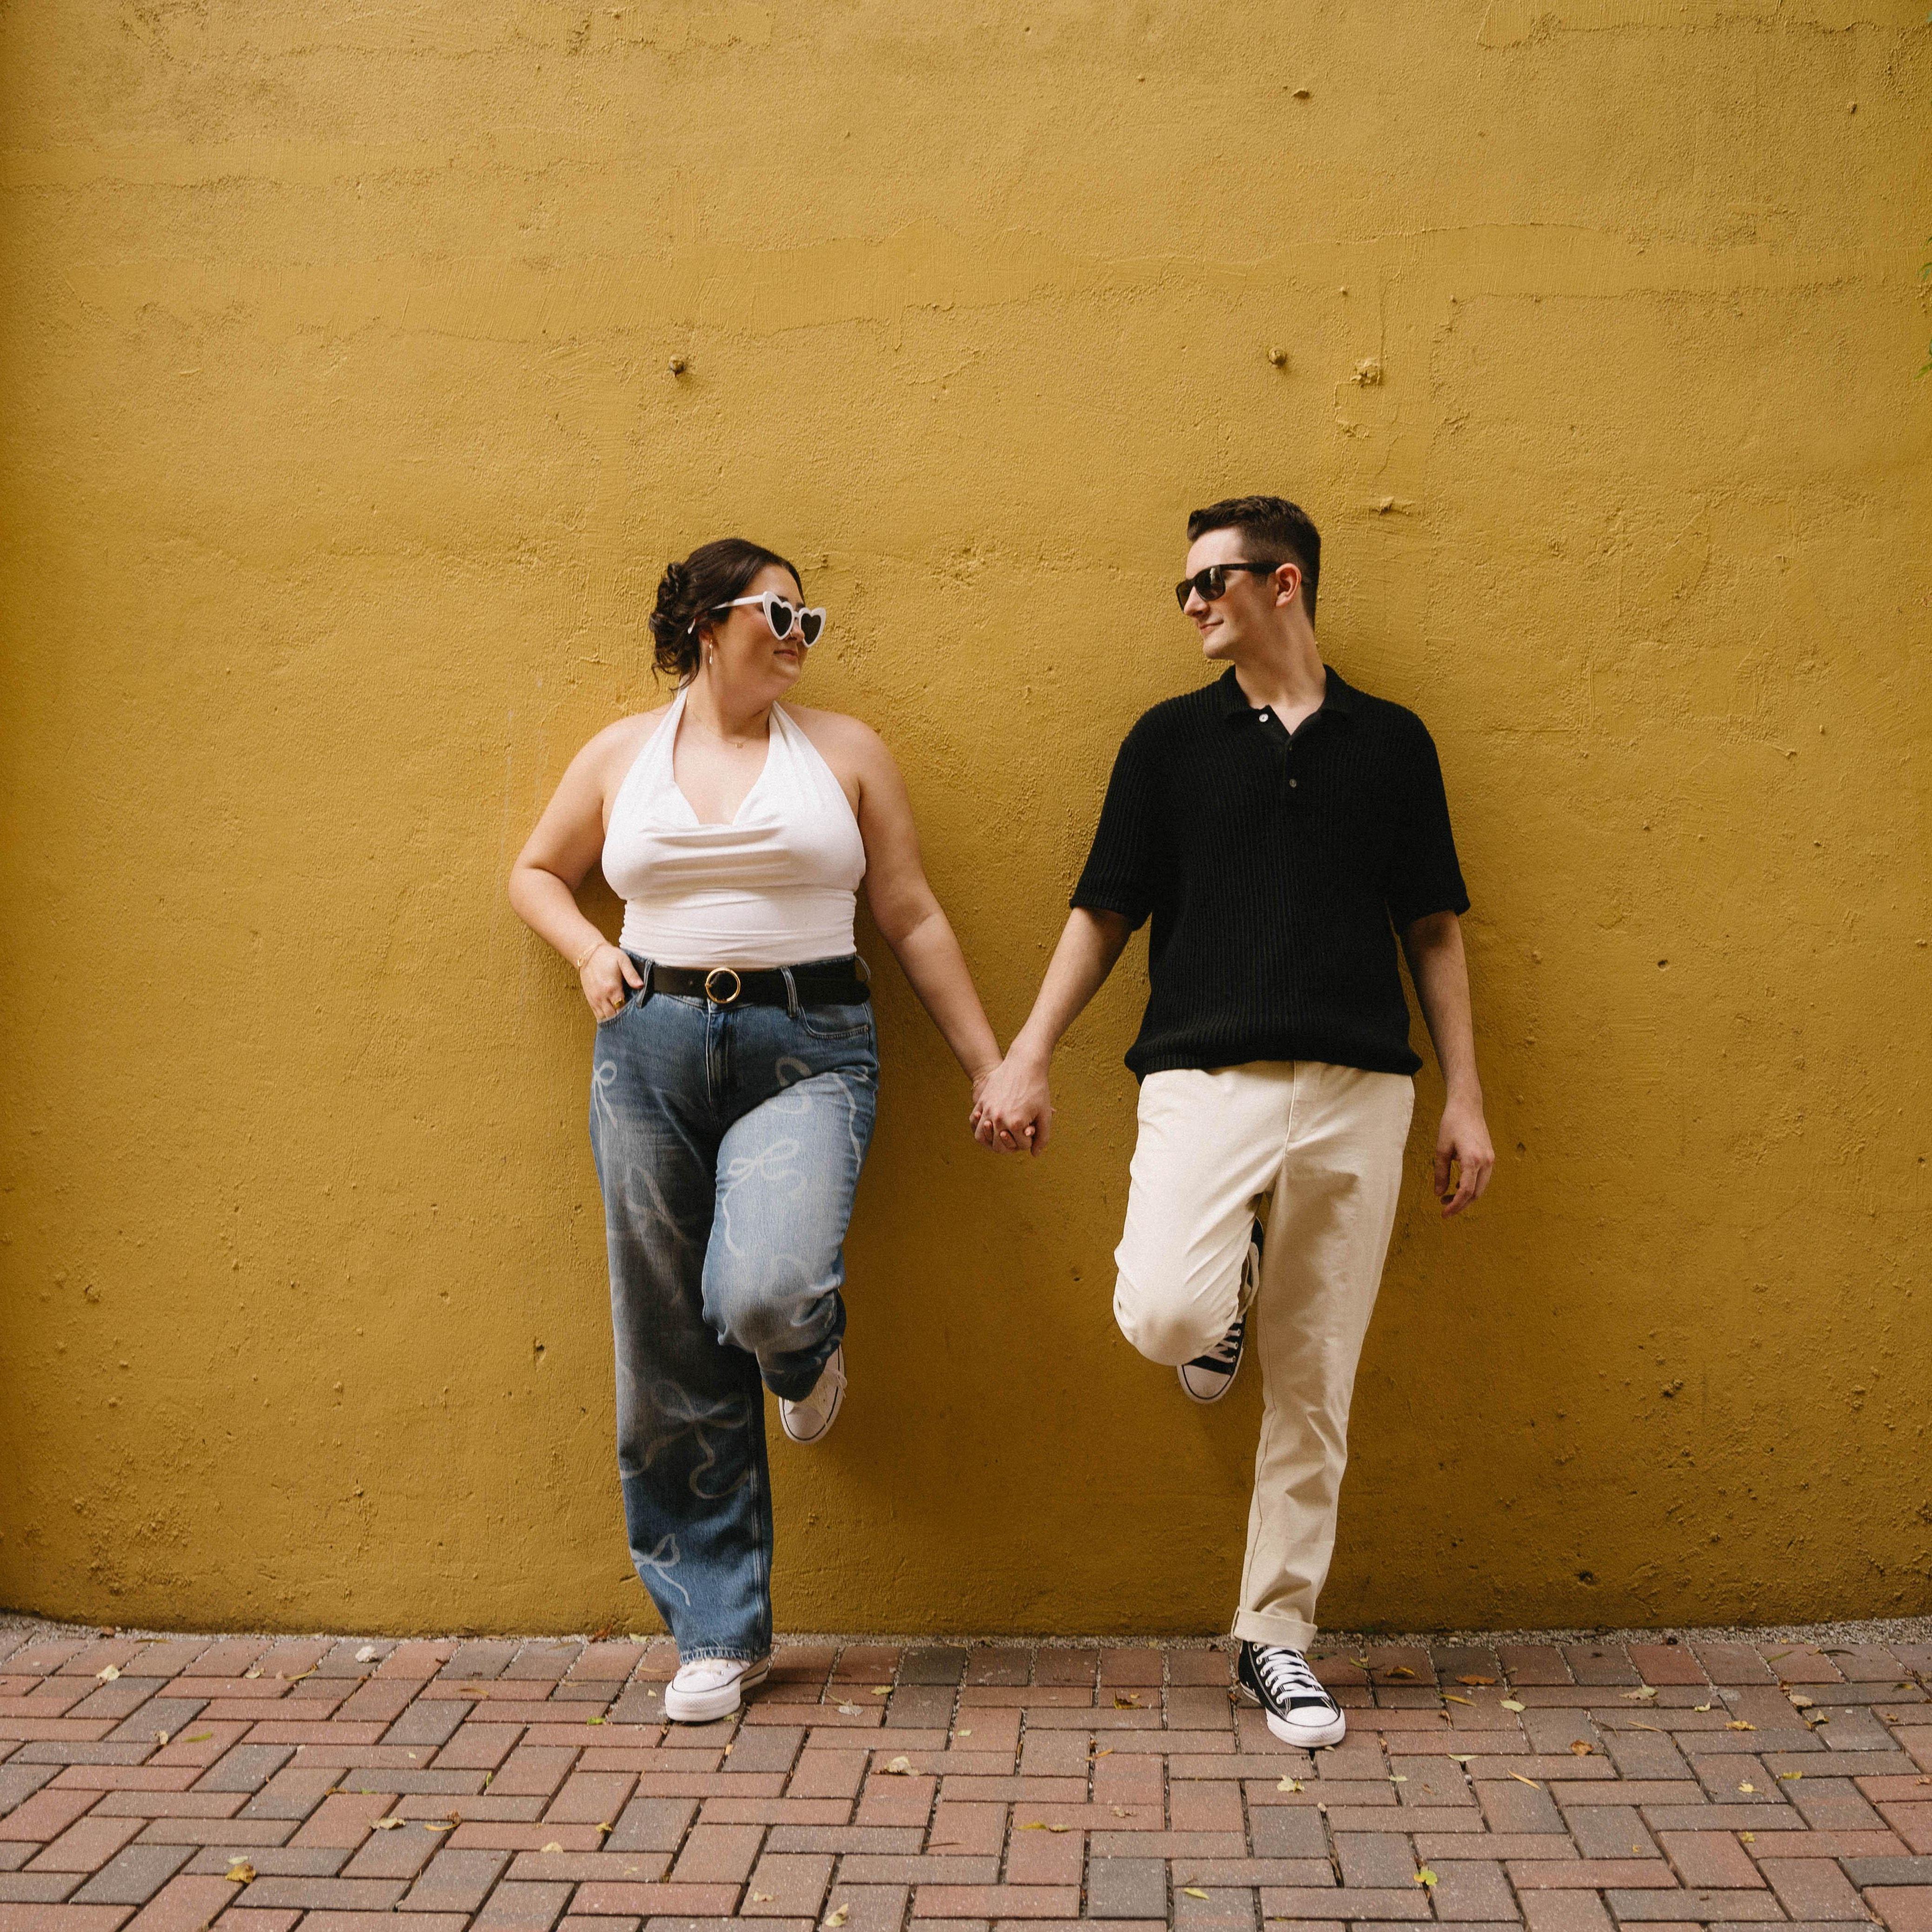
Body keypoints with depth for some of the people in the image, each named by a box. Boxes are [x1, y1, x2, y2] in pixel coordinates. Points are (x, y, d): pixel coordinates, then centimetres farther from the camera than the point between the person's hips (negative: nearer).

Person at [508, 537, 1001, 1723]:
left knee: (764, 1293, -27)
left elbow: (914, 917, 9)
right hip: (652, 1053, 2)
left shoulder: (845, 750, 7)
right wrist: (588, 951, 4)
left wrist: (989, 1064, 6)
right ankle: (722, 1634, 17)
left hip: (807, 1053, -2)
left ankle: (808, 1351, 14)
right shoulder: (622, 754, 11)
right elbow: (537, 873, 24)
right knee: (673, 1363, 3)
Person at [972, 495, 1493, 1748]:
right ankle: (1226, 1285, 14)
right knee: (1163, 1314, -23)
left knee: (1315, 1388, 4)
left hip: (1358, 1090, 1)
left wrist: (1467, 1101, 8)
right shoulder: (1172, 738, 10)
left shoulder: (1391, 742, 11)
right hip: (1207, 1075, -1)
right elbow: (1105, 913, 11)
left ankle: (1277, 1638, 19)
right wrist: (1027, 1058, 4)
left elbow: (1433, 932, 13)